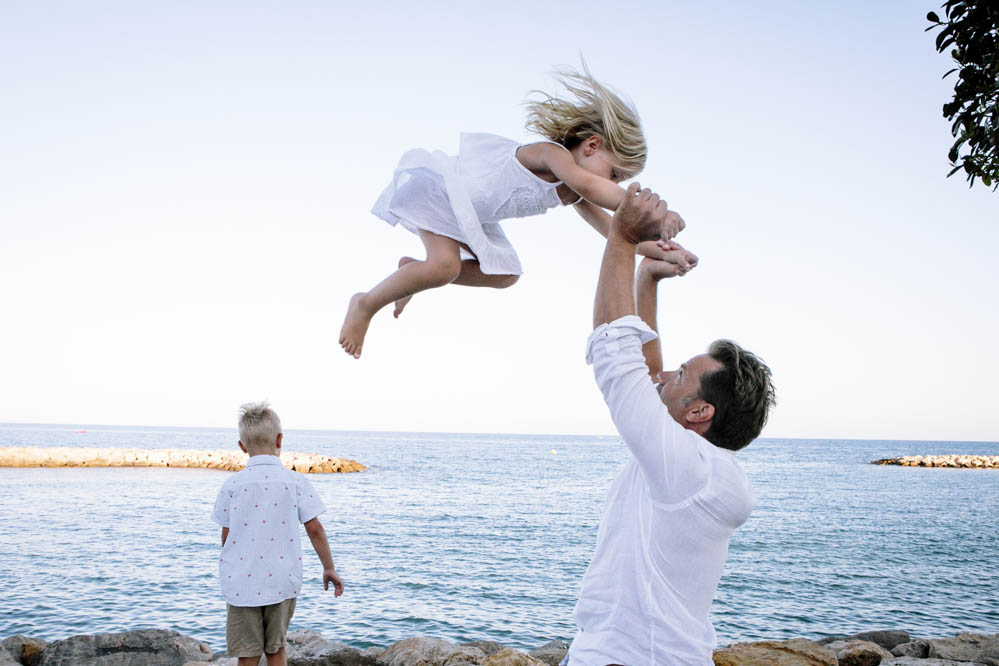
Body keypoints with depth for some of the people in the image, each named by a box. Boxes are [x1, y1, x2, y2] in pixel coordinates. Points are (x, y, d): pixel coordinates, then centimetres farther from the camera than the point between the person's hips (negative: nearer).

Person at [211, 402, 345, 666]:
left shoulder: (232, 485, -4)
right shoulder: (295, 481, -3)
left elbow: (226, 537, 2)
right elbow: (314, 529, -1)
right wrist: (329, 568, 10)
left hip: (242, 583, -1)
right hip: (282, 582, 1)